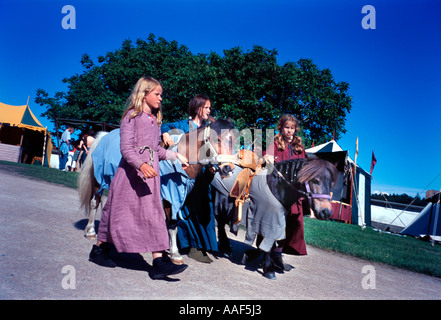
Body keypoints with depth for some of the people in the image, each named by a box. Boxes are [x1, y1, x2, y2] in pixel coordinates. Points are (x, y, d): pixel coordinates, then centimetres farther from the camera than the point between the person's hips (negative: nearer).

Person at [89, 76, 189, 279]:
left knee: (154, 213, 2)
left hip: (150, 173, 6)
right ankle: (99, 249, 27)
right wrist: (141, 165, -32)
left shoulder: (155, 120, 15)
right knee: (119, 211, 5)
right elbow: (126, 148, -16)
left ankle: (158, 262, 7)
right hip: (131, 173, -6)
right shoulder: (132, 116, -6)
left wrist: (176, 156, 11)